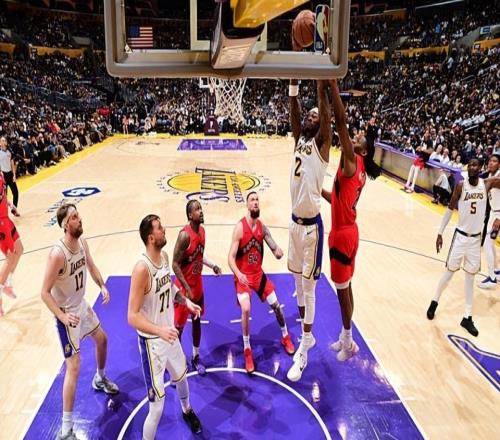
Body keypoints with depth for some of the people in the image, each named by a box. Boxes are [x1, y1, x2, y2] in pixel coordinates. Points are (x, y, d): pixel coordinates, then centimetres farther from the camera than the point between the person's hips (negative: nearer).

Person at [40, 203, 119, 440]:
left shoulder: (82, 242, -7)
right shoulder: (57, 254, -30)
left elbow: (91, 265, 13)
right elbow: (45, 292, -25)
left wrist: (103, 286, -1)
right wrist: (63, 317, -33)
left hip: (83, 305, 8)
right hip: (67, 314, -8)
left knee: (102, 339, 26)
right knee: (73, 367, -7)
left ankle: (100, 379, 55)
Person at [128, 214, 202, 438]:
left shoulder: (164, 256, -3)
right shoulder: (142, 268, -29)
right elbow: (132, 316, -27)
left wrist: (186, 301, 1)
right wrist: (159, 330, -40)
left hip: (170, 335, 8)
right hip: (152, 342, -8)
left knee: (182, 377, 32)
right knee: (157, 408, -2)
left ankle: (187, 411, 62)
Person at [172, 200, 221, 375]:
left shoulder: (202, 230, 0)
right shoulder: (185, 235, -25)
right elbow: (175, 264, -22)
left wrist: (212, 265, 0)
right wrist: (186, 289, -22)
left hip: (198, 284, 8)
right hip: (185, 287, -8)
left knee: (197, 321, 19)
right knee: (179, 326, 6)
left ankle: (196, 358, 35)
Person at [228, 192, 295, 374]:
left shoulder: (262, 227, -1)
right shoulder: (240, 227, -18)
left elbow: (273, 247, 0)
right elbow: (231, 258, -21)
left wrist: (278, 250, -26)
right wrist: (239, 274, -40)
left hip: (258, 274, 5)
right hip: (243, 276, -5)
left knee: (276, 305, 8)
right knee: (246, 310, -21)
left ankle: (285, 337, 33)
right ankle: (247, 350, -2)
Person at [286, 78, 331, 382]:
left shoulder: (322, 143, -8)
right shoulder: (299, 139, 8)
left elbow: (326, 114, -22)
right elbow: (294, 111, -2)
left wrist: (322, 86, -25)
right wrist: (294, 82, -8)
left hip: (312, 225, -7)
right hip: (295, 222, 7)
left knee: (308, 287, 0)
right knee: (298, 283, 17)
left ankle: (303, 352, 12)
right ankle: (307, 337, 35)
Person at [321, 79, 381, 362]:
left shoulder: (352, 163, -17)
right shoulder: (359, 172, 10)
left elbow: (341, 121, -27)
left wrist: (332, 81, -28)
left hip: (343, 234, -9)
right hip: (347, 231, 9)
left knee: (342, 289, 4)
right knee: (345, 287, 18)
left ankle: (348, 342, 19)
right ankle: (346, 338, 31)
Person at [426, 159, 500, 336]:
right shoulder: (461, 185, -9)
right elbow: (450, 209, -3)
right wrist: (440, 233, -3)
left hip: (476, 238, 2)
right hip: (461, 236, -2)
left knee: (470, 277, 9)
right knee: (450, 272, 6)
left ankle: (467, 317, 17)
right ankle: (435, 302, 28)